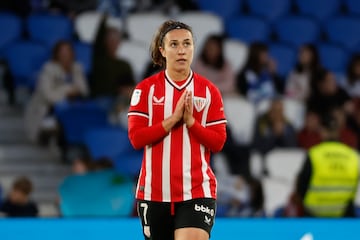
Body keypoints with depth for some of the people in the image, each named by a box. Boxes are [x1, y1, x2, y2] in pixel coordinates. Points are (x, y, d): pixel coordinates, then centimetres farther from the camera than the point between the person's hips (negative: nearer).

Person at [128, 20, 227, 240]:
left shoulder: (209, 91, 3)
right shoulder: (146, 89, 2)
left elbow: (218, 142, -1)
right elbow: (136, 137, -7)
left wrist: (190, 121, -15)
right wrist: (173, 119, -15)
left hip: (197, 191, -2)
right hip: (154, 191, 2)